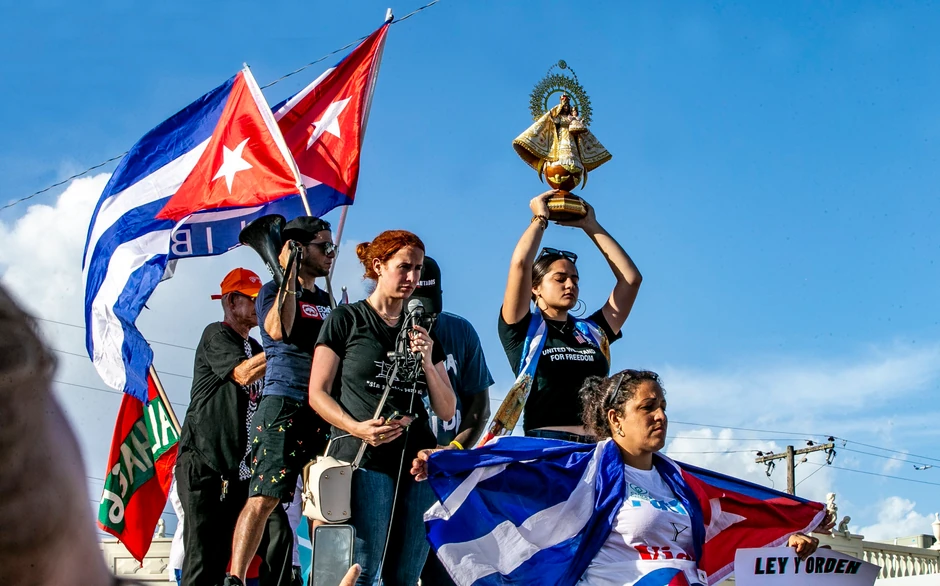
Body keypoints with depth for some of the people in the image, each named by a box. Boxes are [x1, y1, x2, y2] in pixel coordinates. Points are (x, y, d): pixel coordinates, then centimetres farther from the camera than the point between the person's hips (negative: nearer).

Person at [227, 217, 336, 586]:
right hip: (284, 406, -6)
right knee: (265, 498, -14)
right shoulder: (275, 291, 4)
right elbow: (279, 330, -18)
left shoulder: (328, 301, 22)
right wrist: (290, 275, -12)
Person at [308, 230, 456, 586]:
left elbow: (447, 412, 14)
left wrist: (428, 363, -2)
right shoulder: (346, 320, 5)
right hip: (366, 460, -5)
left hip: (418, 461, 5)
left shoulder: (424, 332, 19)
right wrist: (356, 428, -16)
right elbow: (317, 393, 0)